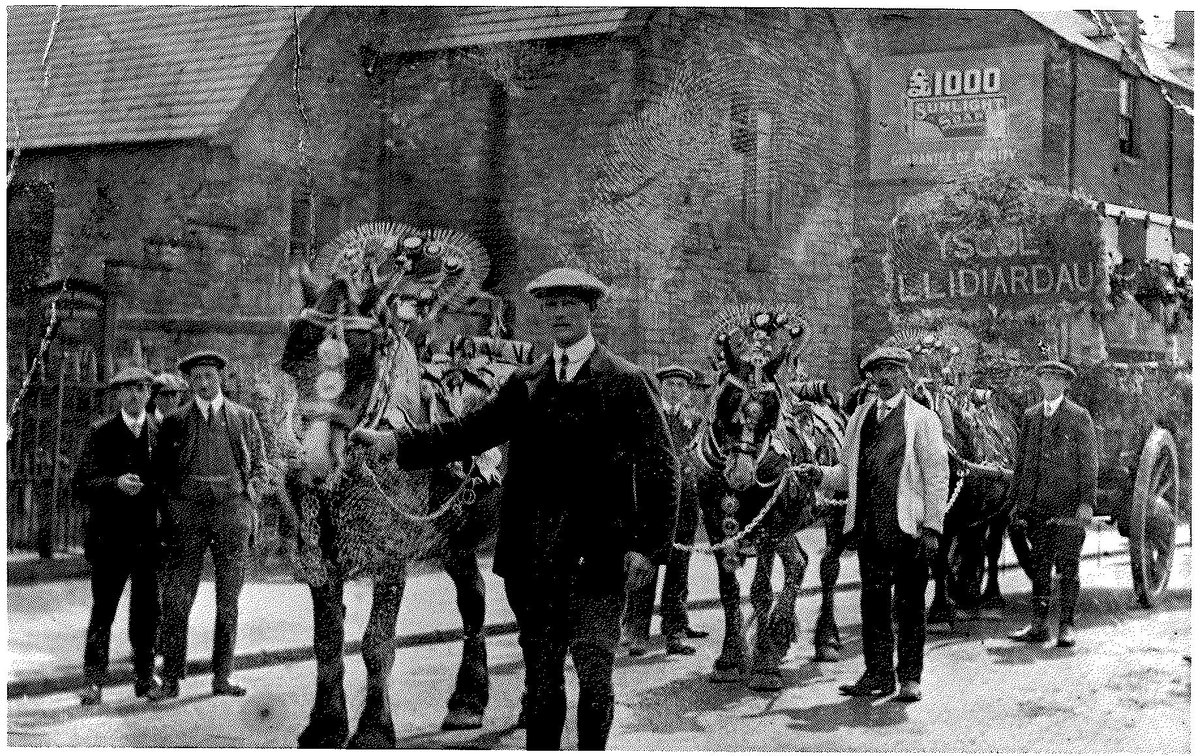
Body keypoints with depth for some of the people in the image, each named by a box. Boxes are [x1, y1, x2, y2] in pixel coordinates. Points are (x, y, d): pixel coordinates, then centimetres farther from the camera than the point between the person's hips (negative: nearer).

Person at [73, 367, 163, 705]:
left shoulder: (162, 432, 8)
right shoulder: (101, 433, 3)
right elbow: (82, 484, -3)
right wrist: (115, 483, -20)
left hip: (150, 535, 2)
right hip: (110, 536, -2)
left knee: (147, 611, 6)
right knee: (103, 609, -2)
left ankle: (145, 677, 15)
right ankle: (94, 681, 2)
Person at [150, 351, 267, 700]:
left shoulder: (243, 418, 12)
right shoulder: (175, 421, 9)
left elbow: (260, 463, 17)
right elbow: (161, 469, 13)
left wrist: (250, 488, 1)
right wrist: (175, 495, -1)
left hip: (232, 506, 1)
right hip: (188, 508, -1)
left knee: (228, 599, 4)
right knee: (176, 597, -6)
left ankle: (222, 677, 11)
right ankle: (171, 678, -1)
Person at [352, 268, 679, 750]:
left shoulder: (628, 382, 0)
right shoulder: (525, 384, 13)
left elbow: (661, 469, -3)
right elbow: (469, 431, 6)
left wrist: (649, 546, -11)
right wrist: (396, 442, -6)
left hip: (598, 555, -4)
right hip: (534, 558, 4)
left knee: (594, 676, -3)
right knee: (540, 677, 10)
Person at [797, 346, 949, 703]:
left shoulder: (923, 419, 0)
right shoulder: (859, 418, 14)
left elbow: (937, 477, -3)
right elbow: (849, 472, 19)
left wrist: (932, 526, -10)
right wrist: (820, 474, -1)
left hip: (908, 526, -4)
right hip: (869, 524, 4)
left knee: (910, 604, 3)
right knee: (873, 601, 7)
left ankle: (910, 677, 12)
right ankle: (878, 674, 16)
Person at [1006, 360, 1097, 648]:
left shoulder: (1079, 417, 2)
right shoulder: (1029, 416, 14)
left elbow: (1088, 462, -2)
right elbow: (1021, 461, 17)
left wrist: (1086, 502, -11)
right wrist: (1015, 500, 13)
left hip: (1067, 506, -4)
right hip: (1036, 505, 4)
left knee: (1067, 566, -2)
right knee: (1039, 565, 6)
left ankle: (1067, 627, 4)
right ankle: (1038, 625, 12)